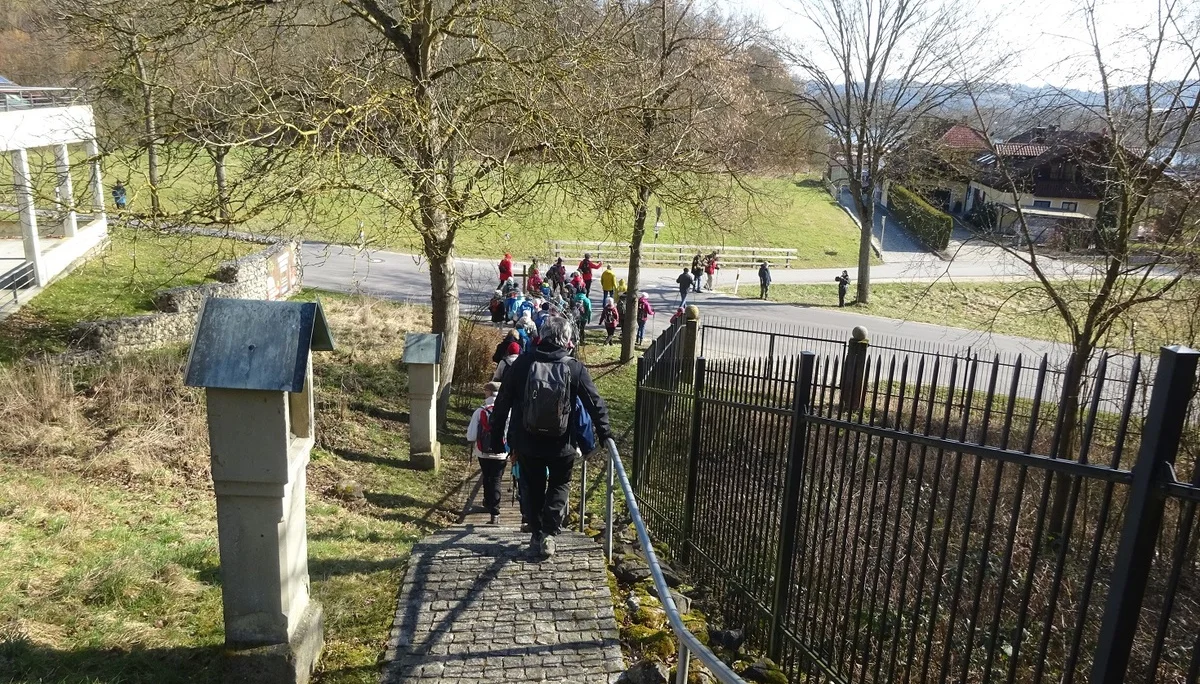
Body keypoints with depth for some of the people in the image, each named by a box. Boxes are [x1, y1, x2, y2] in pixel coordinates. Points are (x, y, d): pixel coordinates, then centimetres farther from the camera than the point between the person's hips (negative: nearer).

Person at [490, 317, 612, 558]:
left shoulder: (523, 363, -7)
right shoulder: (575, 368, -11)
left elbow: (503, 402, -1)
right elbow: (595, 403, -8)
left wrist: (496, 436, 8)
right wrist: (604, 433, 4)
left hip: (525, 442, 1)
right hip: (561, 445, -1)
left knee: (534, 487, 20)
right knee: (559, 485, 17)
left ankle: (537, 533, 25)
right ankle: (548, 533, 2)